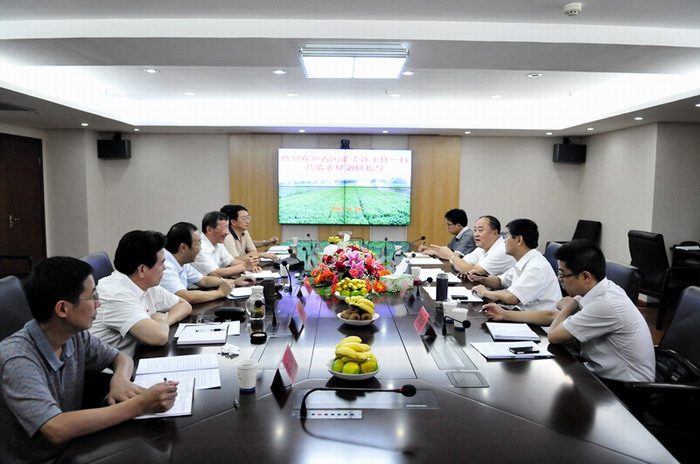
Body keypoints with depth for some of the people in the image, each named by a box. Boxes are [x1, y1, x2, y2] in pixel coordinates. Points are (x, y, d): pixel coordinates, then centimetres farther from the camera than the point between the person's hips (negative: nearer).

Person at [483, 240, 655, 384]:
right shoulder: (596, 291, -1)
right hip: (604, 373, 7)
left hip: (622, 388, -7)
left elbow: (554, 335, -20)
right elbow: (551, 315, 11)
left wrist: (567, 307, -1)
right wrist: (505, 314, 12)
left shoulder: (607, 304, -28)